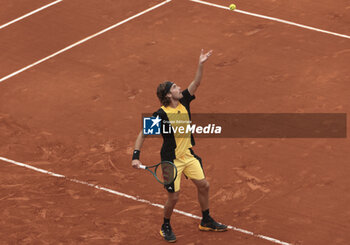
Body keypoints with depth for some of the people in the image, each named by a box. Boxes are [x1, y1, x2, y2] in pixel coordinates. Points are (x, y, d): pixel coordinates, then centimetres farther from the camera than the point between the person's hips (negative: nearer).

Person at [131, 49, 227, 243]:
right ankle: (165, 227, 24)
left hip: (188, 155, 7)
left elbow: (196, 83, -3)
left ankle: (206, 221, 29)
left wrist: (201, 64, -18)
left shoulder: (184, 102, -3)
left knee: (203, 185, 10)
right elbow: (143, 134, -14)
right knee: (174, 196, -1)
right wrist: (136, 156, -22)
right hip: (171, 160, -7)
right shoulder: (161, 115, -20)